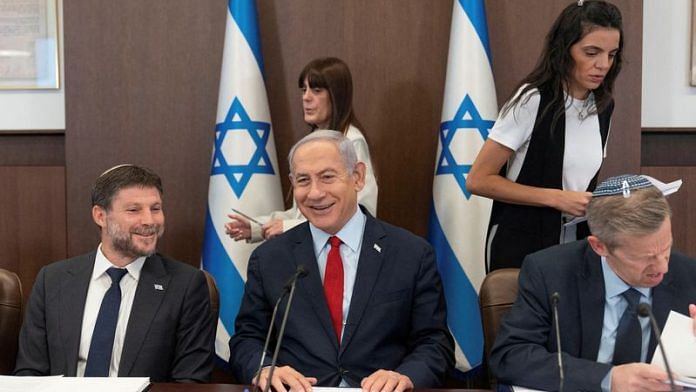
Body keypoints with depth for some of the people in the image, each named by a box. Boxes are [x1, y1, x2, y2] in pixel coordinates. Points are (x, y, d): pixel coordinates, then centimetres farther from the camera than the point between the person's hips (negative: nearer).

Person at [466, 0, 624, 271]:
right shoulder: (532, 101, -15)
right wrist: (557, 199, -20)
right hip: (521, 245, -6)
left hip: (576, 245, 6)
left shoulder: (603, 106, 4)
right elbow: (479, 180, -17)